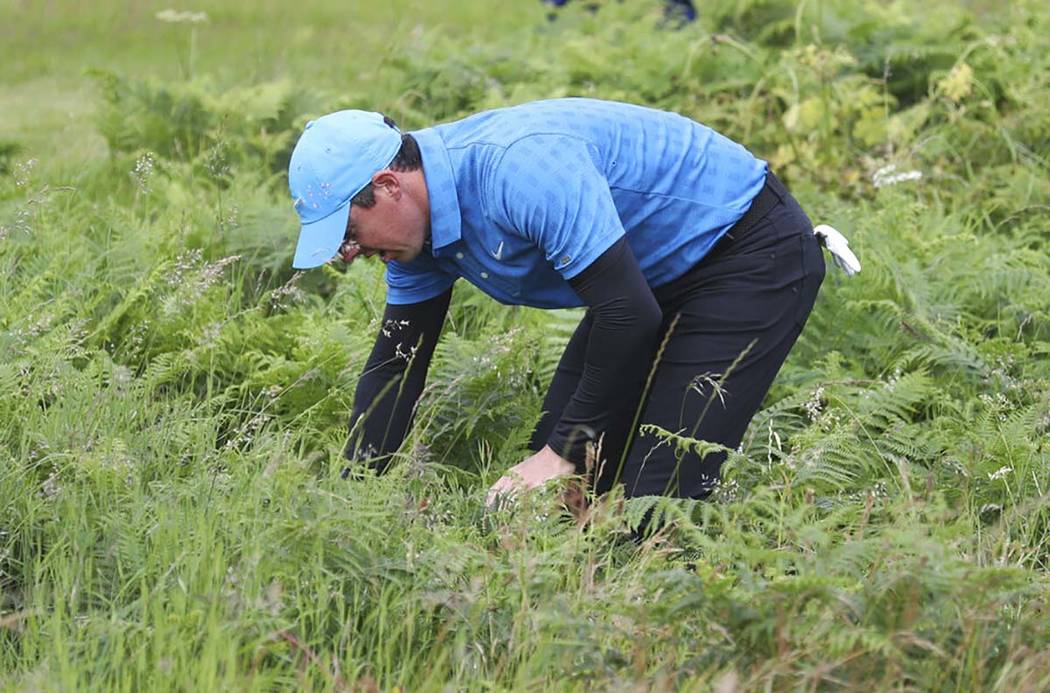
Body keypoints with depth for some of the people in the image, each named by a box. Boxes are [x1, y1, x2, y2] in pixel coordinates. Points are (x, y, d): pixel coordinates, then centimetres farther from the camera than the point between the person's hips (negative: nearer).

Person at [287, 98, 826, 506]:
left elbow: (629, 315, -32)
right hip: (651, 276, 9)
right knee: (554, 491, 4)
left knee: (654, 492, -19)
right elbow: (395, 363, 5)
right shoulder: (420, 216, -4)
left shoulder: (519, 168, -33)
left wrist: (565, 452, -24)